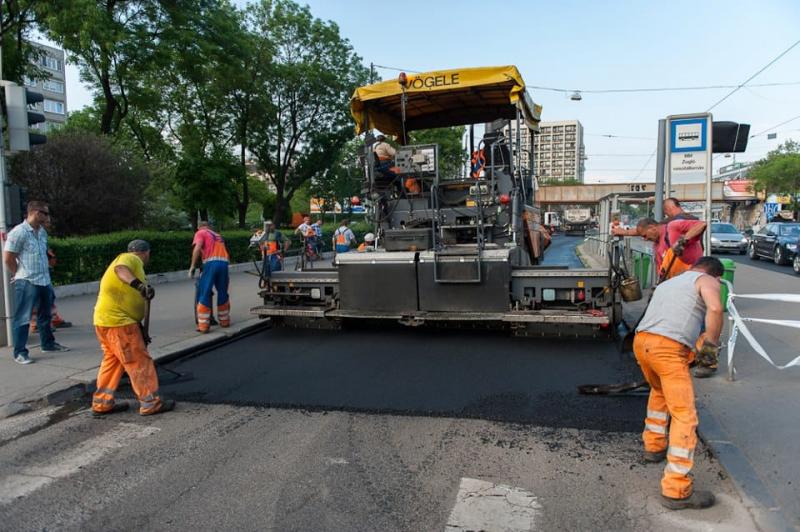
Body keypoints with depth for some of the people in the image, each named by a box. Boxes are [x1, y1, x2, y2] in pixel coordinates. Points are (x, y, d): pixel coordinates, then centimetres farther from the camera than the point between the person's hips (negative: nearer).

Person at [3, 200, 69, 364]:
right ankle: (20, 352, 6)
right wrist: (20, 275, 0)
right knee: (22, 318, -1)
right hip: (27, 283, -8)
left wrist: (45, 274, 12)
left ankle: (48, 343, 33)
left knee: (45, 315, 19)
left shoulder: (42, 232, 11)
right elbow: (8, 259, -10)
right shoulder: (18, 232, -12)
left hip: (44, 281, 8)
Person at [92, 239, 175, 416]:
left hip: (106, 320, 10)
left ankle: (102, 403, 26)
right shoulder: (131, 258, -6)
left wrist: (139, 328, 28)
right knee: (139, 361, -4)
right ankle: (151, 403, 2)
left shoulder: (132, 262, 23)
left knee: (113, 360, 19)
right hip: (117, 321, -10)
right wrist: (139, 284, -47)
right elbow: (120, 269, -31)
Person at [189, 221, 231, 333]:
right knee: (223, 293, 18)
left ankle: (203, 325, -2)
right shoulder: (218, 236, 31)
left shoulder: (200, 233, 13)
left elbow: (197, 248, -7)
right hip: (224, 263, 5)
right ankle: (224, 321, 27)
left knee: (204, 294, 0)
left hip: (211, 263, -5)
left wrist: (192, 266, -5)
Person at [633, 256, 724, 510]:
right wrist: (711, 346, -1)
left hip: (640, 341, 7)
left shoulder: (667, 283, 33)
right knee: (684, 416, -2)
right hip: (669, 348, -7)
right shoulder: (706, 280, 12)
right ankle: (677, 491, -2)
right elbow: (715, 308, -10)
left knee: (660, 392, 34)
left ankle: (653, 446, 41)